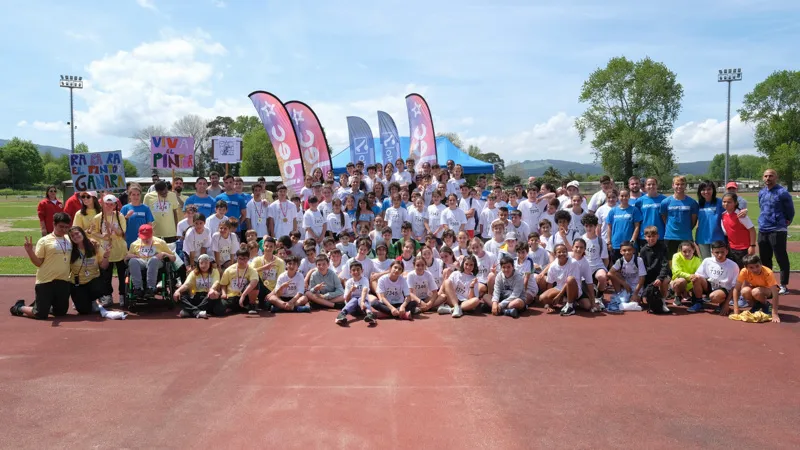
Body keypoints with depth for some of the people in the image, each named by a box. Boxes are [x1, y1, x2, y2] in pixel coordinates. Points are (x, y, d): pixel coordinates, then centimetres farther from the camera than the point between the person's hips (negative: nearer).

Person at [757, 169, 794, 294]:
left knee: (781, 258, -2)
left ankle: (783, 285, 4)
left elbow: (790, 210, -2)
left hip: (777, 230, -7)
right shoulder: (761, 193, 10)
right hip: (762, 230, 7)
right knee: (765, 259, 14)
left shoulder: (782, 192, -10)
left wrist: (786, 222, 6)